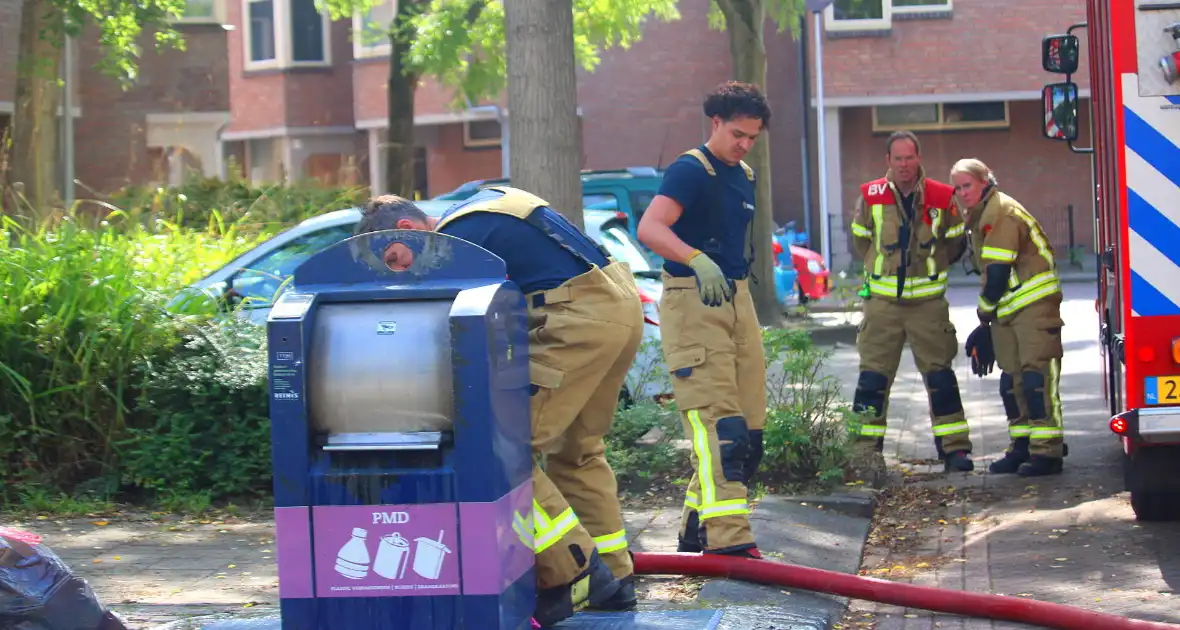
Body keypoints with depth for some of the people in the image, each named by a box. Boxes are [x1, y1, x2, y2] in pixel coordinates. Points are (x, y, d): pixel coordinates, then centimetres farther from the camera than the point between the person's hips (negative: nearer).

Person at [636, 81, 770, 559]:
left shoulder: (744, 178, 17)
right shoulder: (690, 170, -10)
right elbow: (650, 228, -25)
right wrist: (697, 260, -40)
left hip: (736, 299, 9)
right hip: (693, 301, -9)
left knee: (747, 426, 8)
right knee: (717, 419, -17)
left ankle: (696, 531, 17)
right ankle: (727, 537, -21)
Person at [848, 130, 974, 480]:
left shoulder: (942, 198, -1)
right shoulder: (870, 196, 0)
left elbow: (955, 242, 13)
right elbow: (861, 241, 14)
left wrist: (929, 266, 9)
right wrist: (886, 267, 11)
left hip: (928, 301, 0)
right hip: (883, 302, 0)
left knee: (940, 376, 3)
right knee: (873, 377, -2)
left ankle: (955, 449, 9)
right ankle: (865, 453, 2)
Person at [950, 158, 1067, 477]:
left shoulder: (1001, 213, -14)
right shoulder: (981, 216, 18)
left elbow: (997, 271, -18)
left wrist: (984, 309, -6)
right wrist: (988, 312, 15)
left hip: (1034, 305, -10)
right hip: (1008, 309, 10)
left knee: (1037, 376, -13)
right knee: (1012, 379, 11)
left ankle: (1047, 451, -15)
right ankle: (1021, 447, 17)